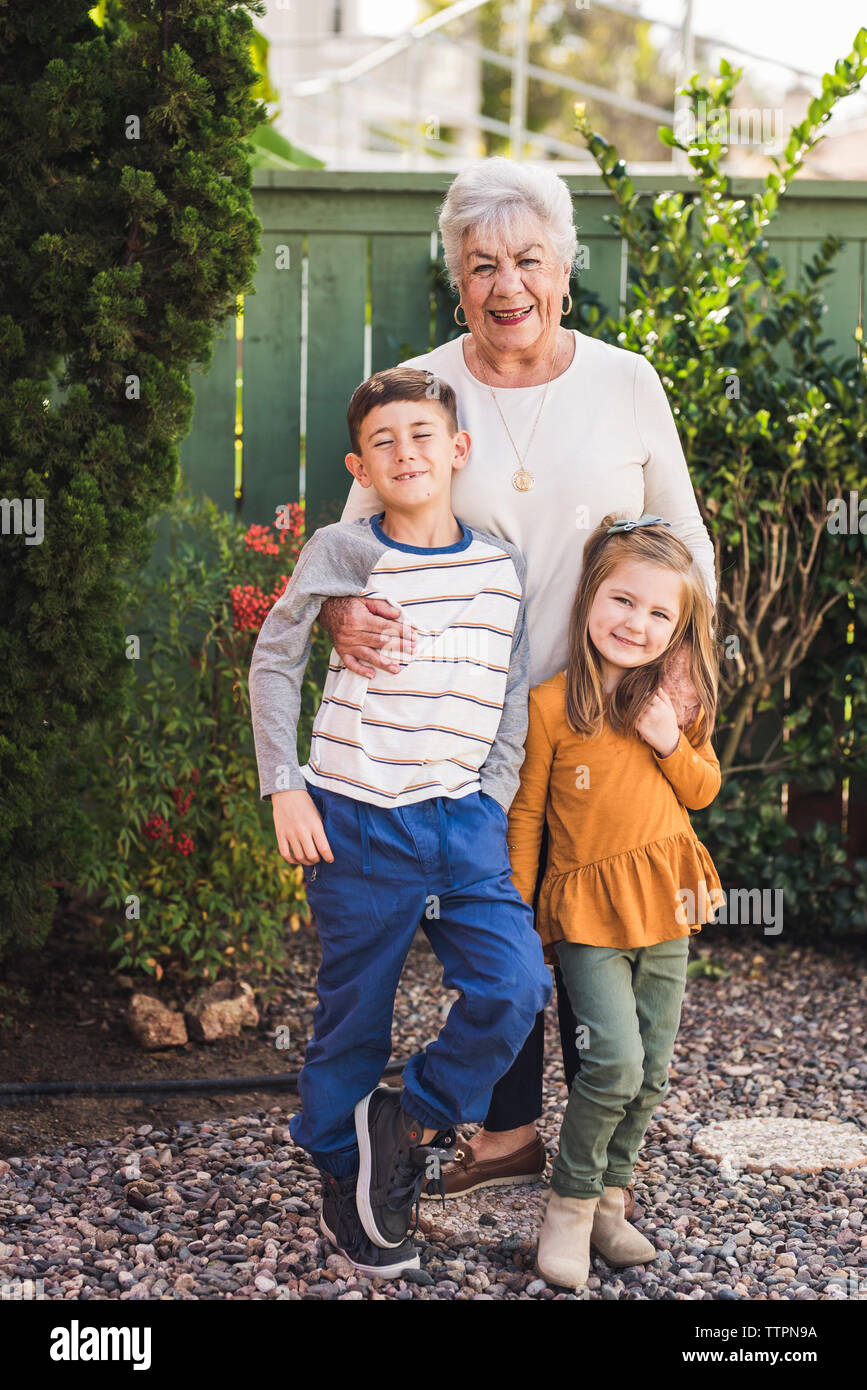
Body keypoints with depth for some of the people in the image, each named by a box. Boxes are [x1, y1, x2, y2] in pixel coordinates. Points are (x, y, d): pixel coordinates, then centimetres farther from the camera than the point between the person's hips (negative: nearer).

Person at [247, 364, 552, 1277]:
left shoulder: (503, 566, 7)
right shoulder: (343, 552, -3)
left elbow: (511, 694, 13)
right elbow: (274, 661, 3)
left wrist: (495, 801, 4)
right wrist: (284, 786, -3)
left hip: (464, 822, 3)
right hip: (360, 824, -3)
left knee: (515, 985, -13)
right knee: (354, 1015, 5)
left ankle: (413, 1124, 11)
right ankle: (343, 1184, 26)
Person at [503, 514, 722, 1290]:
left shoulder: (676, 696, 2)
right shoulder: (551, 704, -10)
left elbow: (705, 790, 11)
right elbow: (527, 813, -3)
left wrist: (672, 744, -10)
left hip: (665, 904, 5)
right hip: (587, 908, -4)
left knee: (652, 1071, 8)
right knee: (614, 1062, -15)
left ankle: (610, 1201, 26)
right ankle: (570, 1206, 5)